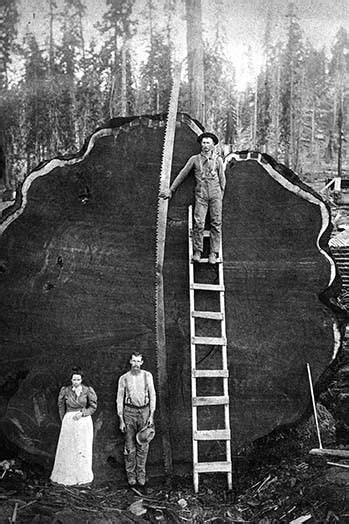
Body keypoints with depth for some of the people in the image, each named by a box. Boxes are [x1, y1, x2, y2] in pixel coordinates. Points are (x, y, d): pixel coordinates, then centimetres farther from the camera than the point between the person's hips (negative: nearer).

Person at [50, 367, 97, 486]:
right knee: (66, 449, 4)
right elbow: (61, 407, 11)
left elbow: (93, 407, 2)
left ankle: (83, 477, 17)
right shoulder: (65, 390, -1)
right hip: (69, 422, 1)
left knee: (83, 450, 4)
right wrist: (64, 421, 11)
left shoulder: (88, 390, -3)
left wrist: (82, 413, -12)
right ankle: (66, 476, 17)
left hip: (84, 422, -1)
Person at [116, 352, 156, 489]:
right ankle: (131, 475, 11)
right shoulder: (124, 378, 2)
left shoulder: (147, 376, 5)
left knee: (143, 446, 2)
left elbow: (152, 395, 6)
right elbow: (119, 399, 4)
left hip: (144, 411, 1)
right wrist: (121, 420, -1)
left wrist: (151, 415, -1)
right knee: (130, 446, 0)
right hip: (129, 411, -1)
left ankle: (141, 476, 11)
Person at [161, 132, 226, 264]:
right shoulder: (195, 159, 9)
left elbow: (222, 179, 16)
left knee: (216, 223, -4)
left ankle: (213, 253, 0)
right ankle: (197, 252, -2)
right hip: (201, 195, -1)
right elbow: (182, 174, 13)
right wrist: (171, 190, 13)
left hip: (215, 194, 1)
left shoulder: (218, 160, 10)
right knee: (199, 223, -12)